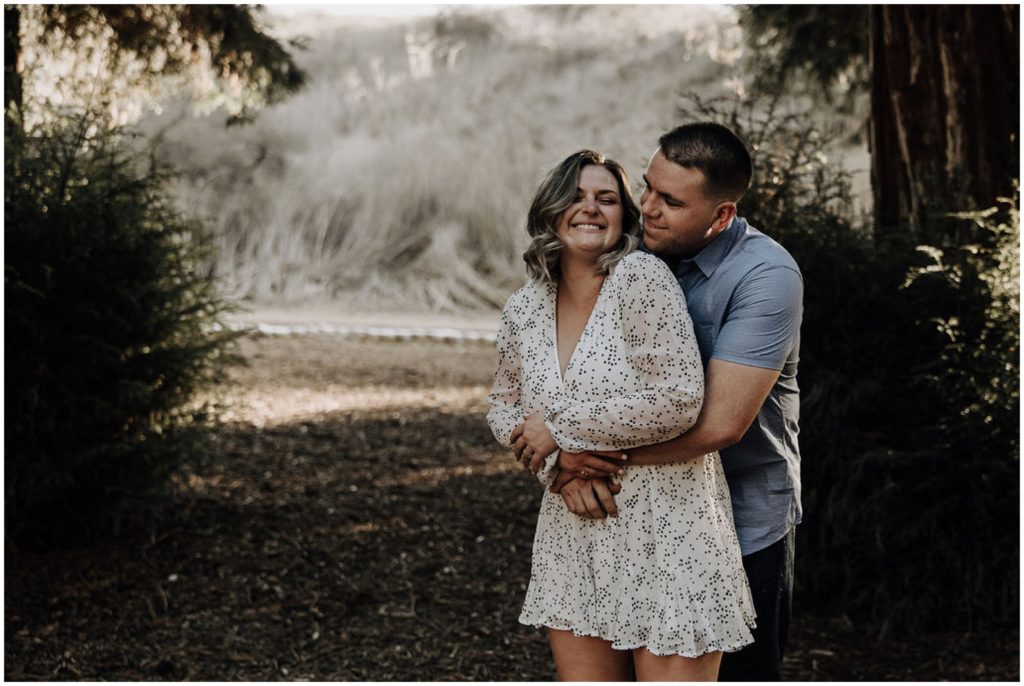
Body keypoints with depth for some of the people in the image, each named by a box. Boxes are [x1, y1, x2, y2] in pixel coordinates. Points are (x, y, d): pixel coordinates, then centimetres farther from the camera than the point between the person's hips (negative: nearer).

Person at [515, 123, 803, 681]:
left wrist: (594, 448, -23)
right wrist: (571, 461, -18)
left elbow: (719, 422, -28)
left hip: (742, 524, -5)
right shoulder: (638, 254, -2)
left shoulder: (766, 277, -21)